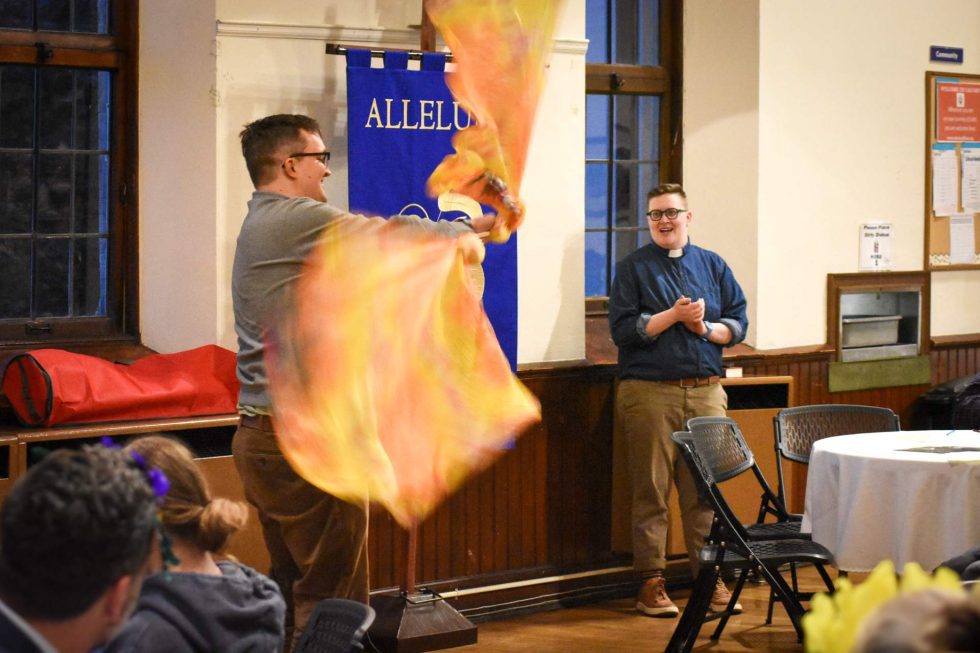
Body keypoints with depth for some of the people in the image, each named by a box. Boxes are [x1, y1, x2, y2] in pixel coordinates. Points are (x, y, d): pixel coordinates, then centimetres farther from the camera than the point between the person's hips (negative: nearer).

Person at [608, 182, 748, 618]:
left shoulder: (712, 266, 14)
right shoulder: (633, 268, 4)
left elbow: (738, 323, 11)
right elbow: (622, 329, -6)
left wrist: (705, 327, -8)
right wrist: (675, 315, -13)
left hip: (705, 390, 3)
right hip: (648, 392, -3)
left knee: (706, 489, 4)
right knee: (651, 490, 0)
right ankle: (651, 582, 6)